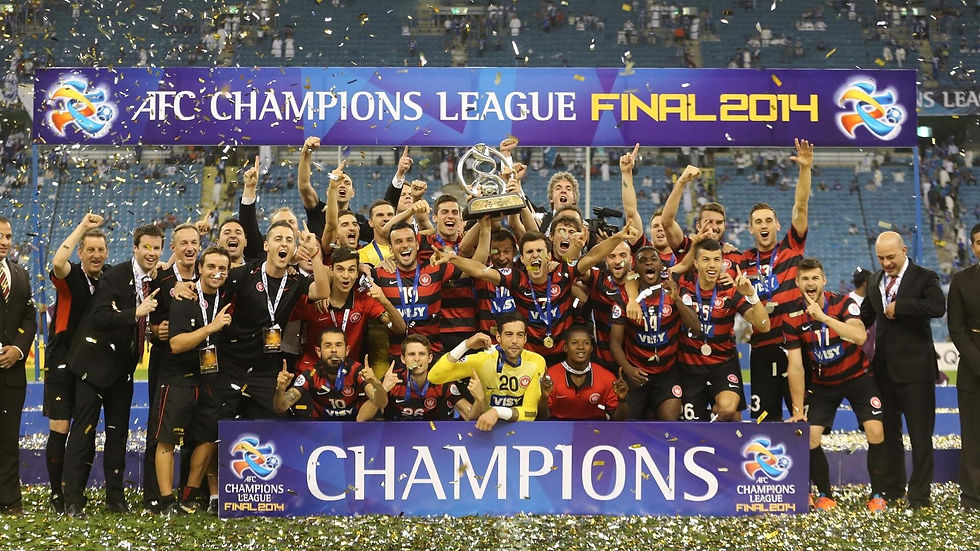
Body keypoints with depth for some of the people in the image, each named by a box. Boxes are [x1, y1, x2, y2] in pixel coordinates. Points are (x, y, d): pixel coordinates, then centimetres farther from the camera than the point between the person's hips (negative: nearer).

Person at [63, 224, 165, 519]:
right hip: (96, 362, -6)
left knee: (118, 432, 10)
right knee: (83, 431, -4)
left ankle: (115, 497, 17)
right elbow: (99, 317, -24)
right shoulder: (116, 276, -14)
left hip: (123, 367, 6)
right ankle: (73, 500, 0)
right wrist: (137, 312, -34)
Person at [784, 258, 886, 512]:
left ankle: (877, 495, 2)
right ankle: (824, 494, 10)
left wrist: (823, 317, -41)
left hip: (858, 377, -2)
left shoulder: (843, 303, -17)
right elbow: (795, 366, -10)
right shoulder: (792, 317, -11)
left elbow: (860, 336, -35)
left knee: (875, 432, -16)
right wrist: (797, 410, -10)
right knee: (809, 438, -11)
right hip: (823, 383, 2)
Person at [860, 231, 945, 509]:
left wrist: (899, 306, -22)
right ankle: (891, 490, 24)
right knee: (887, 432, 13)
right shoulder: (875, 281, 12)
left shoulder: (924, 278, -7)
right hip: (884, 368, 6)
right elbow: (866, 316, 24)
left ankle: (919, 496, 8)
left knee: (920, 434, 0)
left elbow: (938, 307, -26)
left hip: (915, 368, -6)